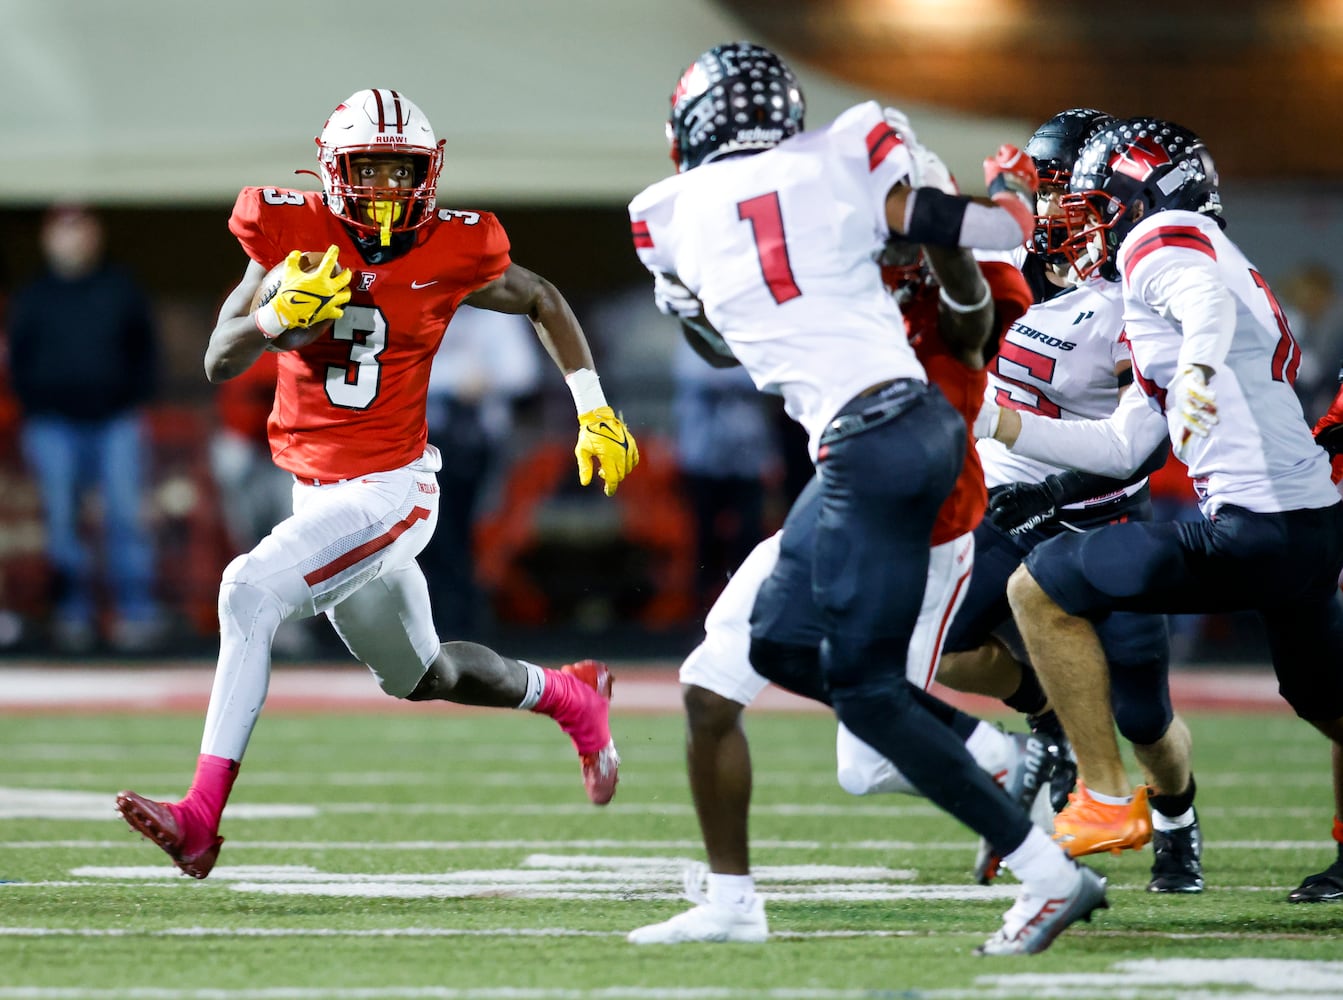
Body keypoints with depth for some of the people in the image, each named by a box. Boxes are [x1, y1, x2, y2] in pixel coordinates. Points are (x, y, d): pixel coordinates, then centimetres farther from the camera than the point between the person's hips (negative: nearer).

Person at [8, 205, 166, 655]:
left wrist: (137, 401, 1)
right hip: (55, 424, 1)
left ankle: (137, 613, -4)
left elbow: (145, 349, 11)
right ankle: (72, 614, 3)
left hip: (116, 419, -1)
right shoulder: (32, 297, 9)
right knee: (61, 520, -2)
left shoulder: (121, 288, 8)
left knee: (126, 514, -6)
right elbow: (18, 360, 11)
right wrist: (34, 411, 1)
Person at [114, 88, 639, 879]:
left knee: (252, 592, -25)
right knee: (420, 676, 22)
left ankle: (202, 817, -25)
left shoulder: (451, 254, -9)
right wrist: (279, 316, -27)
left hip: (389, 489, -5)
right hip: (319, 492, 5)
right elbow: (219, 364, -7)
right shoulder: (295, 237, -6)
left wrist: (594, 413, 9)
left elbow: (544, 303, 11)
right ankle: (570, 697, 50)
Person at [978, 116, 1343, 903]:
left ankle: (1106, 800, -2)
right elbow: (1120, 448, 26)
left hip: (1256, 532, -10)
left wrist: (1195, 371, -47)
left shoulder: (1164, 240, -1)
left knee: (1041, 590, -3)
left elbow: (1209, 304, -28)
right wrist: (995, 422, 24)